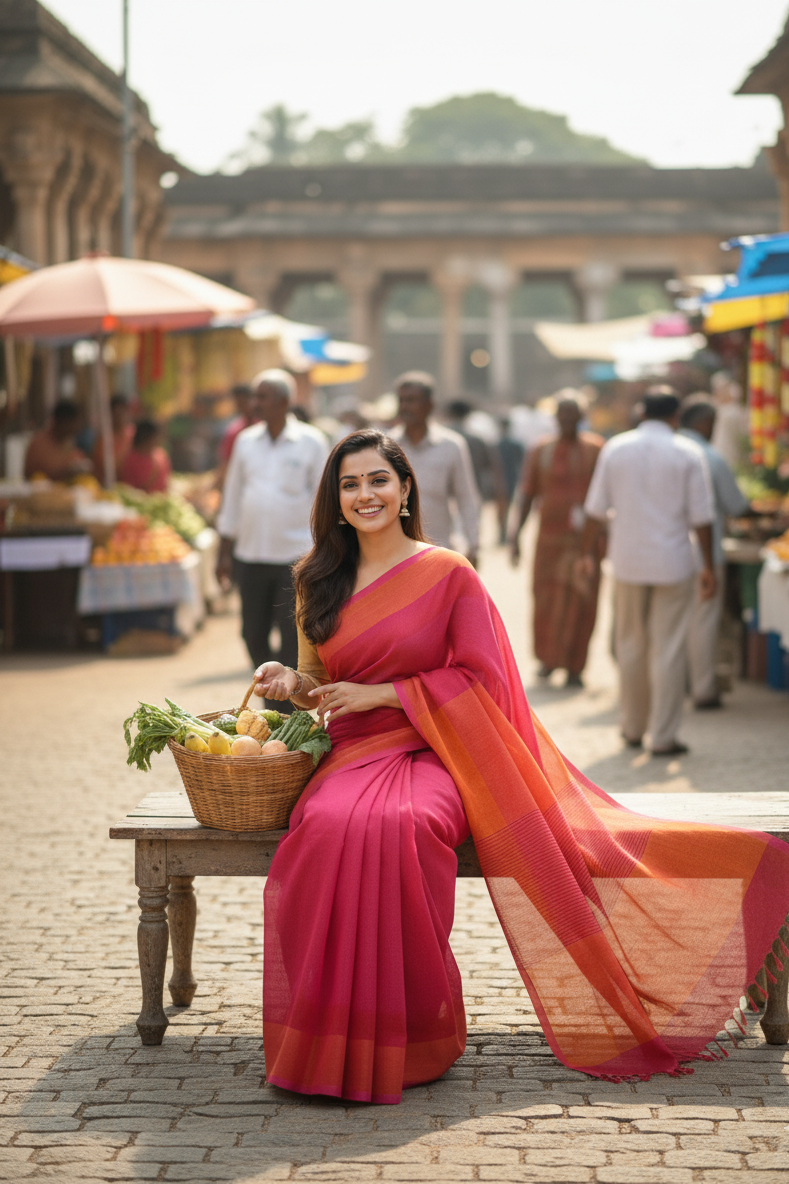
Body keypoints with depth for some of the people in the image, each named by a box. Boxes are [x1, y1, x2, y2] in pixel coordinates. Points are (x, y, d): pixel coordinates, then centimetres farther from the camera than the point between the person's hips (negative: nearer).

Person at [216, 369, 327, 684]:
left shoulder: (311, 442, -1)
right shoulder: (246, 441, 9)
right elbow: (232, 497, 14)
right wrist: (225, 552, 12)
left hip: (296, 555, -4)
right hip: (250, 556, 4)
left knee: (293, 639, -4)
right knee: (253, 635, 8)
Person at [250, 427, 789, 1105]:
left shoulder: (448, 574, 2)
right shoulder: (320, 580, 15)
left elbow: (479, 680, -2)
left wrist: (379, 693, -8)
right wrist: (291, 683, -1)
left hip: (432, 753, -3)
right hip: (352, 756, 3)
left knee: (405, 825, -39)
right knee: (330, 827, -35)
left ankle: (410, 1030, -24)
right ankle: (331, 1036, -24)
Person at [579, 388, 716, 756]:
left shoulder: (615, 449, 2)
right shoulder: (687, 454, -4)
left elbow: (596, 509, 4)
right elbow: (701, 517, -5)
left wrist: (589, 552, 15)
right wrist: (709, 566, 3)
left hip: (628, 561, 3)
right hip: (674, 563, -2)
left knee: (631, 646, 14)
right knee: (668, 650, 1)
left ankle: (633, 728, 23)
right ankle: (663, 736, 2)